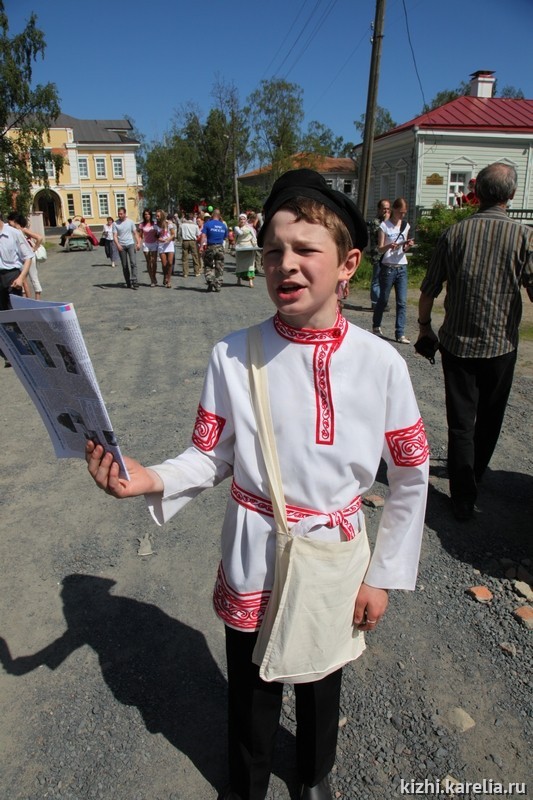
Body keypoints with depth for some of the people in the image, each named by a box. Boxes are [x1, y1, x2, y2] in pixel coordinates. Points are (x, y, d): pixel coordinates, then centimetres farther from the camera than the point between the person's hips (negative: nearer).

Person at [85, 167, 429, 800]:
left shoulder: (380, 362, -15)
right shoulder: (233, 355, -14)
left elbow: (411, 475, -5)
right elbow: (211, 457, -6)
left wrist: (382, 576, -2)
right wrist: (149, 479, -26)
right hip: (252, 555, 0)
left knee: (320, 682, 25)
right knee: (251, 688, 21)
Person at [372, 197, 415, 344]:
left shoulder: (406, 225, 10)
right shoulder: (385, 226, -4)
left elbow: (404, 249, 13)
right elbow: (380, 249, -6)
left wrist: (408, 245, -9)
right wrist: (389, 246, -26)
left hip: (402, 267, 4)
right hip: (388, 267, -4)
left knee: (402, 302, -3)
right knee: (383, 299, 8)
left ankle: (400, 334, -2)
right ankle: (376, 326, 30)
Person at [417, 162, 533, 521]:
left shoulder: (454, 233, -6)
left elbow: (428, 291, -1)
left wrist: (425, 326, 13)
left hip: (457, 343, 0)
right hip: (501, 346, 0)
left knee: (461, 422, 7)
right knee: (489, 419, 21)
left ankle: (464, 499, 10)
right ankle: (474, 474, 41)